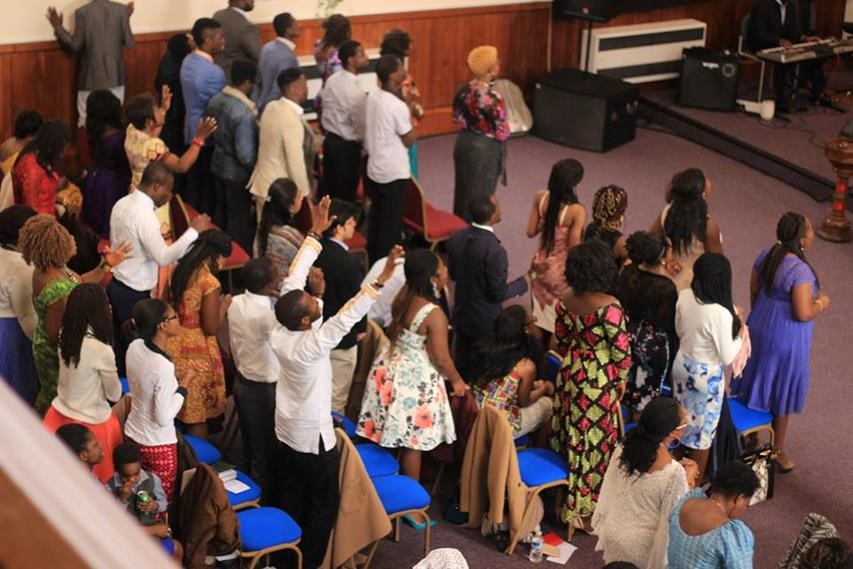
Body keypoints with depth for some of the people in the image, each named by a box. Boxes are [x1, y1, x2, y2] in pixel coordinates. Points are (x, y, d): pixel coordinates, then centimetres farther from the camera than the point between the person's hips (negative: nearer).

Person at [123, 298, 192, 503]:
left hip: (132, 434, 7)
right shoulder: (164, 366, -30)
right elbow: (163, 418, -23)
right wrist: (183, 386, -15)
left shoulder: (135, 347, -8)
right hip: (158, 444, -7)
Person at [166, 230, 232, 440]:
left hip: (174, 346, 7)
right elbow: (212, 328, -19)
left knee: (180, 407, 21)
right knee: (198, 413, 7)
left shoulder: (179, 270, 1)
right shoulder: (210, 282, -21)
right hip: (197, 353, -7)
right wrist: (224, 305, -3)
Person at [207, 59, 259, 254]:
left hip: (218, 165, 8)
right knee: (239, 218, 9)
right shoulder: (244, 114, -31)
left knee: (221, 211, 24)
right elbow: (246, 156, -29)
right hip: (238, 173, -8)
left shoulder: (215, 101, -6)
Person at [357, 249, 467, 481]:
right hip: (415, 380, -7)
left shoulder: (403, 297, -4)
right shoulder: (435, 315, -26)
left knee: (393, 435, 20)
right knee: (412, 443, 8)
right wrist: (457, 380, -1)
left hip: (391, 369, 8)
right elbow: (441, 359, -19)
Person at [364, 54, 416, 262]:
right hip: (393, 173, -8)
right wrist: (409, 110, -8)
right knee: (391, 224, 5)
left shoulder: (372, 97, 0)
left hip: (374, 169, 8)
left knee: (376, 219, 19)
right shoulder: (397, 106, -24)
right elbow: (409, 140, -13)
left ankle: (373, 262, 30)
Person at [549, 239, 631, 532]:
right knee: (596, 439, 7)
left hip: (571, 373, 6)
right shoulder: (610, 306, -23)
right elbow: (621, 349, -18)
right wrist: (621, 380, -2)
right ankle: (585, 510, 18)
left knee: (572, 431, 20)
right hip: (600, 379, -6)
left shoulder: (565, 302, -5)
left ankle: (566, 494, 35)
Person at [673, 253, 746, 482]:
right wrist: (741, 336, -5)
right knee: (703, 431, 13)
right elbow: (727, 357, -20)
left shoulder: (684, 297, -12)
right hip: (706, 375, -6)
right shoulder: (720, 313, -31)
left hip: (682, 364, 6)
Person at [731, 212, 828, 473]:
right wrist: (820, 303, -8)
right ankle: (778, 451, 27)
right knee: (782, 393, 11)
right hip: (786, 338, -7)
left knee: (756, 384, 22)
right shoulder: (800, 271, -29)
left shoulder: (766, 254, -6)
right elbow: (803, 314, -27)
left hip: (759, 327, 7)